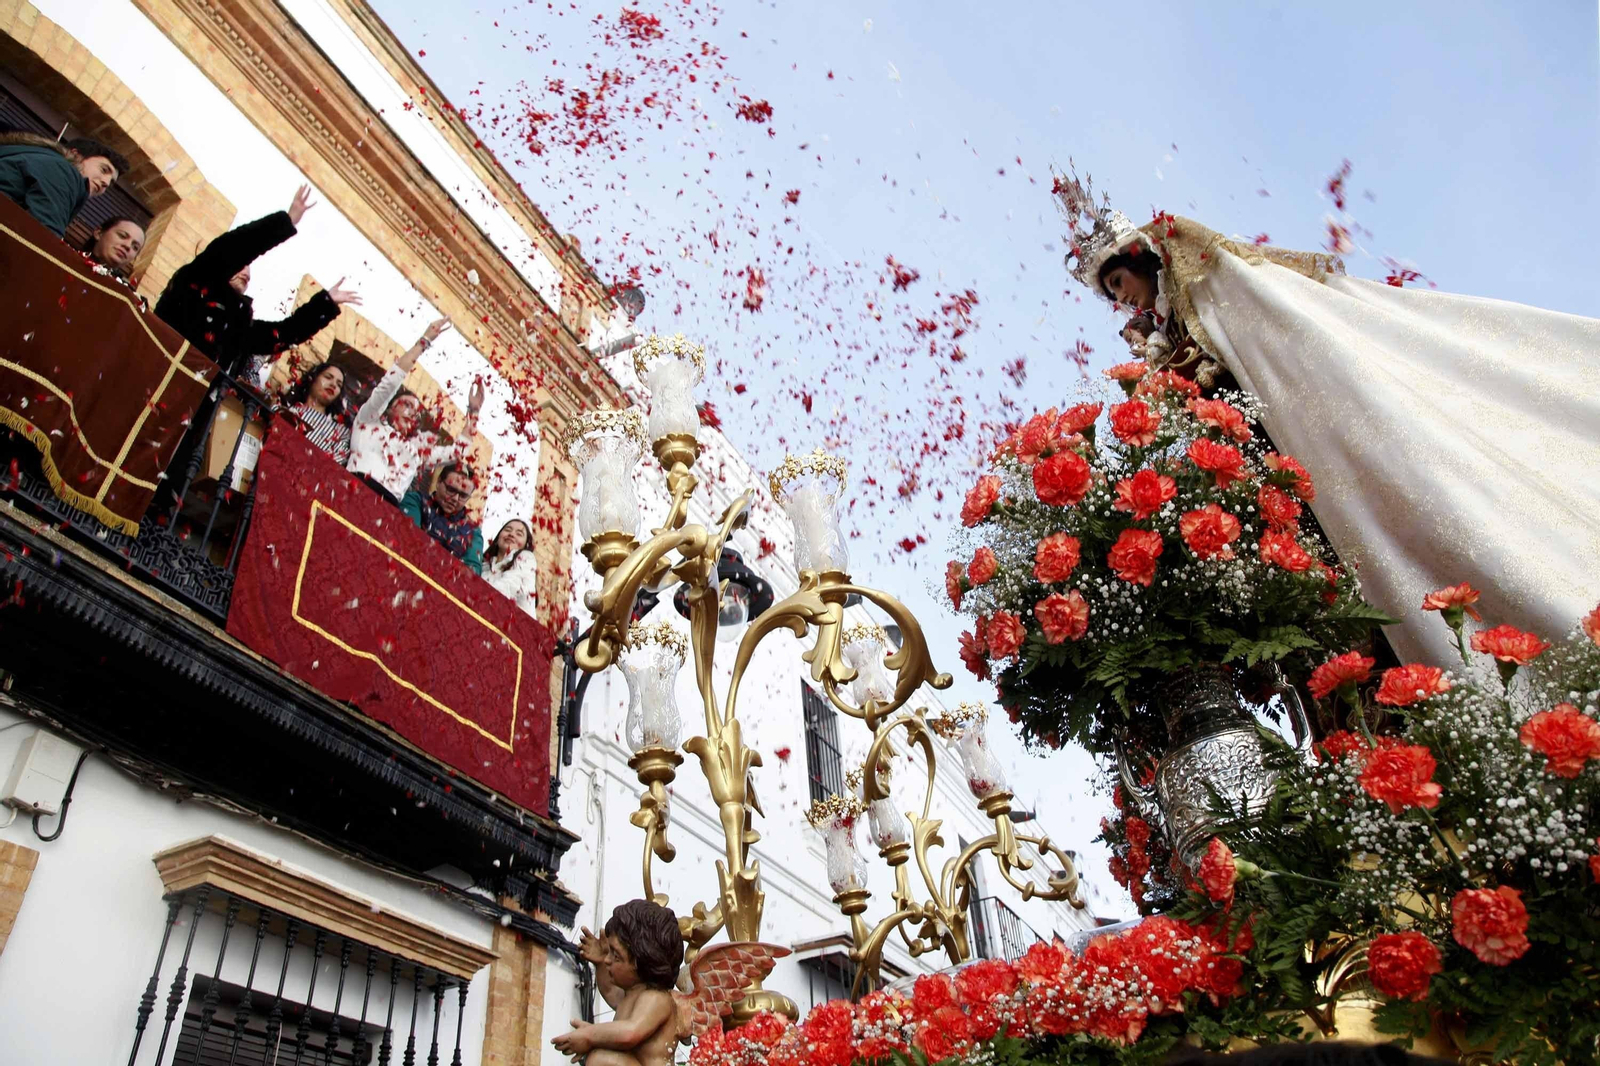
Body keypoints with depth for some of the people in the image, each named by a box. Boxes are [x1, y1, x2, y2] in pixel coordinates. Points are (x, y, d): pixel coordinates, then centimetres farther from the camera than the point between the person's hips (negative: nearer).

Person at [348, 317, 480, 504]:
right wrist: (424, 341, 16)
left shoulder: (418, 448, 33)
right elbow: (391, 380, 15)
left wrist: (473, 411, 35)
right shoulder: (369, 422, 24)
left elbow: (459, 449, 34)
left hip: (388, 506, 3)